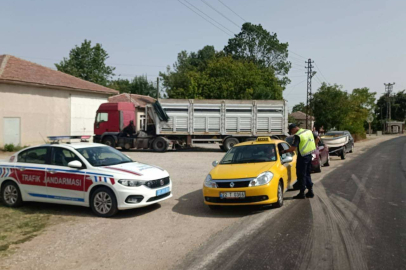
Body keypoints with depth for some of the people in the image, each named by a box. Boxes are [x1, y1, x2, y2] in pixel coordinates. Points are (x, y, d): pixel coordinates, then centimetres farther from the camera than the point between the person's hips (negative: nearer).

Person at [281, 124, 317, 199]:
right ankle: (310, 191, 20)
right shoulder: (309, 131, 8)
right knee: (307, 174, 17)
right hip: (309, 155, 8)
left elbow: (293, 148, -24)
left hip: (302, 157, -8)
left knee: (301, 175, 0)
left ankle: (302, 193, 3)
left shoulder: (297, 136, -17)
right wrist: (314, 148, 26)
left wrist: (284, 151, -11)